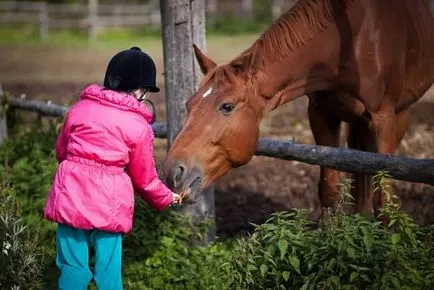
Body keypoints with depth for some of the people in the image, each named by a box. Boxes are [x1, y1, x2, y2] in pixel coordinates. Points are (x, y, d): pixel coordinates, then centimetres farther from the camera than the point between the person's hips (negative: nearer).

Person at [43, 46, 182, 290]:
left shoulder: (80, 107, 6)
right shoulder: (139, 126, -3)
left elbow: (61, 150, 18)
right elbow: (144, 178, 4)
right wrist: (167, 199, 23)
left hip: (70, 195, 3)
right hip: (109, 202, -2)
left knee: (73, 267, 9)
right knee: (109, 270, 9)